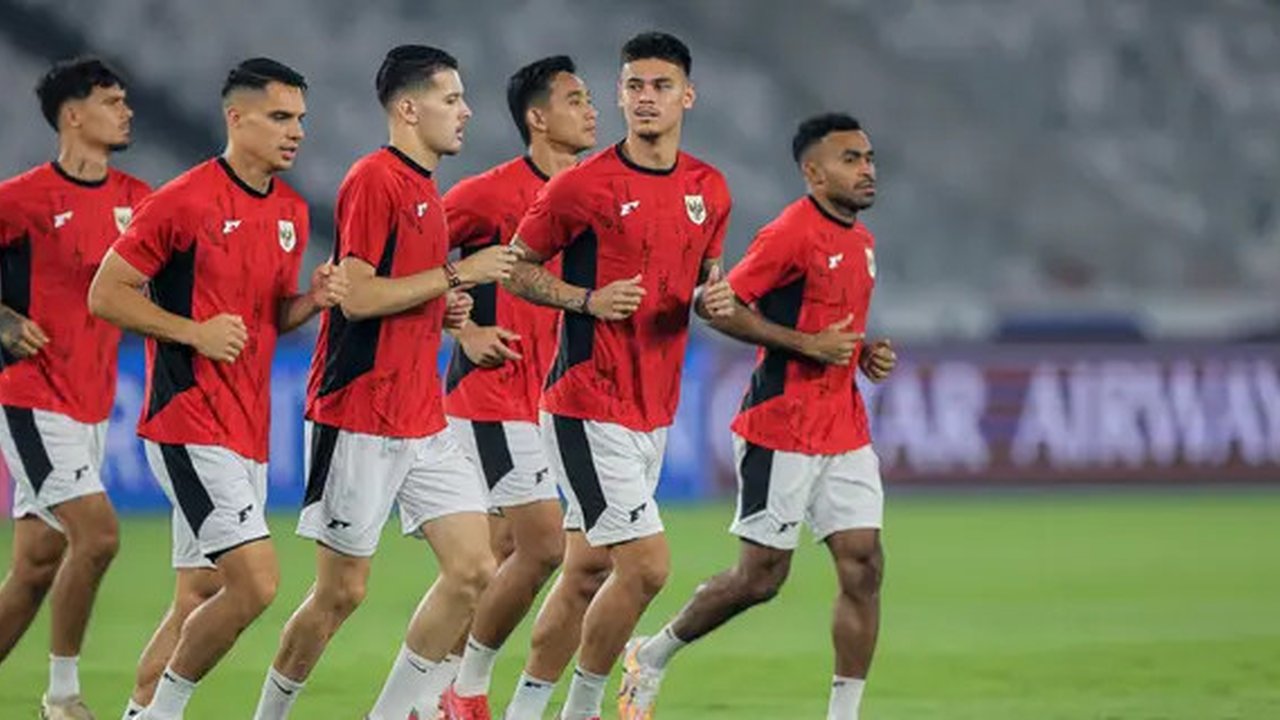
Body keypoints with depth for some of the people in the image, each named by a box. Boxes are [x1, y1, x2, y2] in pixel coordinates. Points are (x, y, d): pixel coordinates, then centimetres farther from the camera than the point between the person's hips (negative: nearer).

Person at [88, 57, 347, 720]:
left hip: (247, 428, 8)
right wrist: (194, 331, -16)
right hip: (189, 421, -8)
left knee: (200, 597, 10)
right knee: (256, 580, -16)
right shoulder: (184, 201, -10)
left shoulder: (291, 211, 12)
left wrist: (313, 300, 1)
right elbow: (105, 294, -7)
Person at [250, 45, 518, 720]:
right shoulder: (374, 179, -12)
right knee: (341, 590, -1)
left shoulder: (423, 188, 16)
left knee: (472, 569, -1)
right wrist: (455, 274, -16)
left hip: (423, 422, 8)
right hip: (360, 418, -8)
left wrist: (449, 310, 7)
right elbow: (357, 296, -19)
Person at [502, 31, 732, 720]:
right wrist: (589, 300, -17)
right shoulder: (583, 185, -10)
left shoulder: (709, 189, 8)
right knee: (646, 565, -13)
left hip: (655, 407, 7)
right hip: (588, 406, -6)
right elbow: (515, 268, -2)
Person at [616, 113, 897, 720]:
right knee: (761, 576, -1)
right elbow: (719, 306, -16)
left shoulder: (861, 240, 14)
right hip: (781, 430, -8)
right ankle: (652, 656, 21)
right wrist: (809, 345, -20)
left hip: (844, 433, 8)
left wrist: (867, 355, 7)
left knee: (863, 566, -3)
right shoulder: (791, 233, -13)